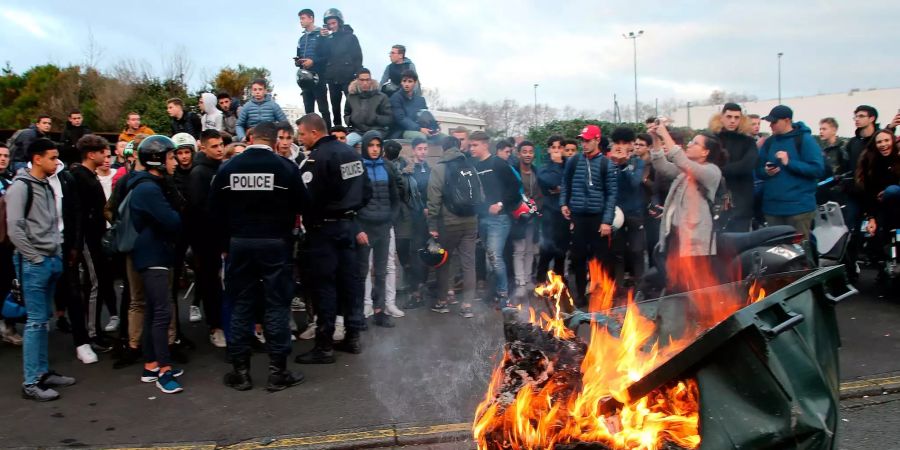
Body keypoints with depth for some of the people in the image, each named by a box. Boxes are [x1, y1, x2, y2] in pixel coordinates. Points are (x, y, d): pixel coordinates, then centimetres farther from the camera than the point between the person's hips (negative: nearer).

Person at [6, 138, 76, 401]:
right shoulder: (20, 187, -10)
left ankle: (43, 372, 22)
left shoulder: (47, 186, 14)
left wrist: (57, 252, 11)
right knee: (36, 321, -6)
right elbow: (14, 229, -16)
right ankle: (30, 383, 0)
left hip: (51, 260, 8)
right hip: (33, 263, -8)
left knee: (44, 320, 13)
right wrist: (35, 257, -13)